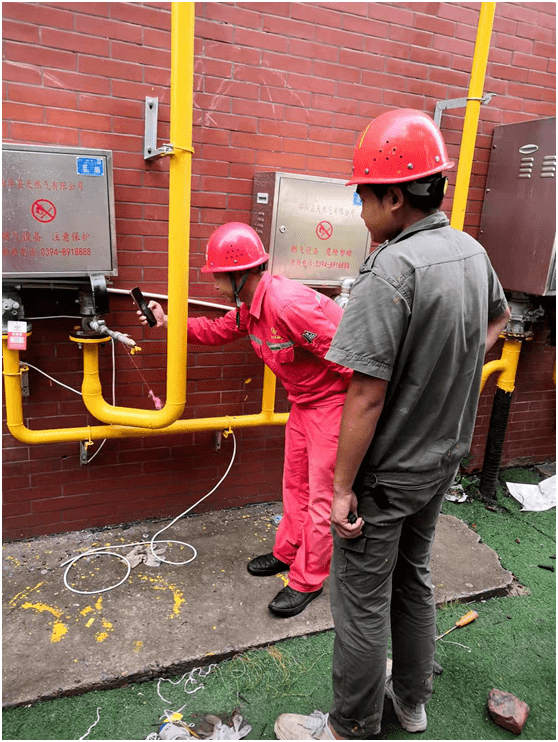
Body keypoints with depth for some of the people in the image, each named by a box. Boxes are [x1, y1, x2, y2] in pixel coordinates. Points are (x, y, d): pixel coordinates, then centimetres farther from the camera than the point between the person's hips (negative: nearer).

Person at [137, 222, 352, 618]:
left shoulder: (288, 304, -32)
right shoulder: (249, 306, 0)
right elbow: (218, 331, 17)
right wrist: (168, 322, 9)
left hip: (334, 399, -9)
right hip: (304, 400, 9)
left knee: (322, 494, 2)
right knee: (295, 482, 20)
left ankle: (307, 581, 18)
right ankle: (287, 552, 39)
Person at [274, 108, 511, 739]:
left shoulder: (391, 270, -26)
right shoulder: (472, 251, 1)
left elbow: (367, 396, -26)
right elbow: (500, 316, 24)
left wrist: (342, 486, -17)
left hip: (386, 473, -8)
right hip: (443, 458, 8)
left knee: (362, 602, 11)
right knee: (413, 578, 25)